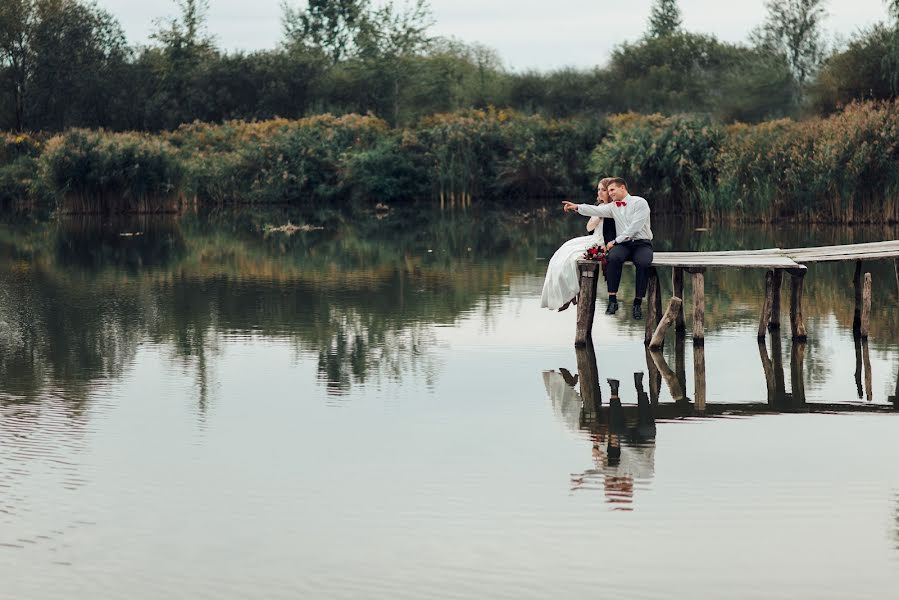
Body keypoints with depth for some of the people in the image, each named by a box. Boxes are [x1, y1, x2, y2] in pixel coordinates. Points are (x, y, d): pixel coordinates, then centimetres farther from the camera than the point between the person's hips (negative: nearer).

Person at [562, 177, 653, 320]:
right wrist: (577, 207, -11)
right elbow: (596, 210, 4)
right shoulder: (613, 206, 16)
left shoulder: (640, 203, -3)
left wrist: (615, 241, -11)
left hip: (642, 243, -4)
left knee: (643, 263, -35)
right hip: (623, 245, 4)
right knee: (613, 257, -31)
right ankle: (612, 300, -30)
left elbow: (634, 228, -11)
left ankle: (638, 303, -24)